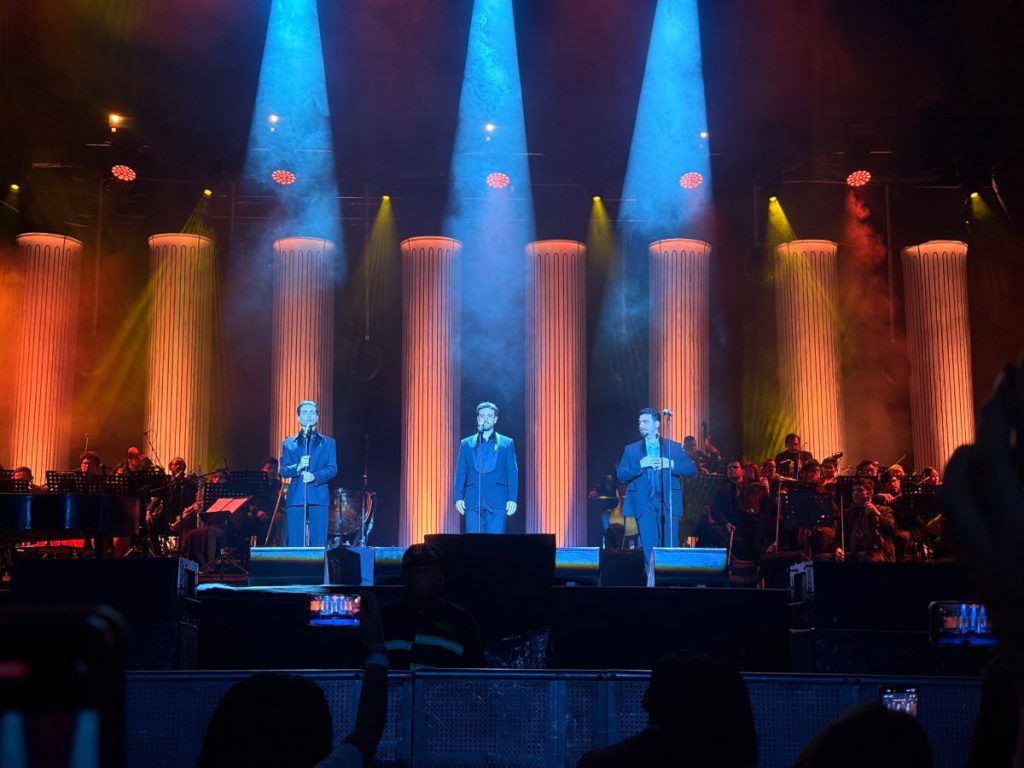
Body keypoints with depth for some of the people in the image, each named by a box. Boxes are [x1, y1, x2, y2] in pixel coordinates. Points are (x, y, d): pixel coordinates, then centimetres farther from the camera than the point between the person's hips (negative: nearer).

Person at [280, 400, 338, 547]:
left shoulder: (328, 443, 15)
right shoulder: (289, 444, 17)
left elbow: (332, 469, 3)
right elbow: (283, 470, 7)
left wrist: (315, 476, -15)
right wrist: (298, 467, -14)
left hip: (318, 497, 0)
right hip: (295, 498, 1)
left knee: (319, 544, -6)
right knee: (295, 544, -4)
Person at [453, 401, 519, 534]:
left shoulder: (507, 443, 10)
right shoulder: (466, 444, 13)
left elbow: (513, 473, 5)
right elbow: (460, 473, 10)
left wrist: (512, 499, -5)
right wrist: (458, 497, 0)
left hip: (497, 502, -1)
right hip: (473, 502, 1)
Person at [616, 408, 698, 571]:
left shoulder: (674, 447, 10)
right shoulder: (631, 450, 11)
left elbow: (692, 469, 2)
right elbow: (621, 475, 0)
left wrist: (671, 464, -12)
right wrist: (641, 465, -13)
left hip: (668, 504, 0)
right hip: (645, 505, 0)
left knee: (670, 548, -1)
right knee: (649, 548, -1)